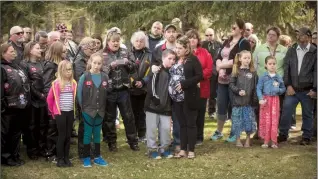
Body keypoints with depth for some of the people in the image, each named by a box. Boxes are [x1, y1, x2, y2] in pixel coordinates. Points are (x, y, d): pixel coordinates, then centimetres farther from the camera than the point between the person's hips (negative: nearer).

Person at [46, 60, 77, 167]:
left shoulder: (73, 83, 4)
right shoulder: (56, 83, -7)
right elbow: (49, 99, -2)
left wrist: (75, 110, 8)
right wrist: (53, 112, 4)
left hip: (70, 112, 4)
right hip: (60, 112, -4)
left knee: (68, 136, 8)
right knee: (62, 135, 1)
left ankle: (66, 158, 17)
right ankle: (60, 159, 8)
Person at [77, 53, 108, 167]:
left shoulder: (105, 77, -1)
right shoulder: (84, 77, -9)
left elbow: (107, 93, 5)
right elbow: (79, 93, -5)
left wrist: (104, 107, 2)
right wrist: (82, 107, -4)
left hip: (100, 110, 3)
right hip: (88, 110, -3)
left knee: (97, 133, 13)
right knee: (88, 133, 5)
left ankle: (97, 157, 22)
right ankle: (86, 157, 14)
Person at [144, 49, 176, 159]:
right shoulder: (157, 70, -9)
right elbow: (151, 86, -15)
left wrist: (170, 102, 10)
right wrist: (156, 98, -16)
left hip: (166, 106, 5)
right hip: (153, 104, -5)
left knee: (166, 128, 3)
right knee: (152, 128, 2)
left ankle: (164, 148, 18)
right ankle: (152, 149, 13)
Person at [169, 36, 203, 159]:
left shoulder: (193, 59, -7)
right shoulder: (175, 59, 11)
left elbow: (199, 76, -13)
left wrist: (184, 84, -19)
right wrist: (171, 87, 2)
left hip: (189, 97, -6)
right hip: (177, 97, 6)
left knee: (190, 124, 3)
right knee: (182, 124, 11)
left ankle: (191, 150, 10)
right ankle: (183, 150, 17)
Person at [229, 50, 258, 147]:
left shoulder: (253, 72, 6)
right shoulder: (236, 71, 1)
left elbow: (255, 86, 3)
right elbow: (231, 84, -2)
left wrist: (255, 98, -6)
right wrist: (238, 91, -17)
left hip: (249, 101, 1)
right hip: (237, 100, -1)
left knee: (249, 120, 5)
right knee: (237, 121, 4)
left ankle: (248, 140, 19)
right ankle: (238, 140, 17)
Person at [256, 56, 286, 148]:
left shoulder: (279, 77, 6)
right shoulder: (263, 77, -1)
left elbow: (283, 88, 10)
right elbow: (258, 88, -5)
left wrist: (279, 90, -12)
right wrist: (261, 99, -17)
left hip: (275, 100, 2)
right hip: (265, 99, -1)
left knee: (274, 120, 2)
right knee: (266, 120, 2)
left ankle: (274, 141, 9)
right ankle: (266, 141, 10)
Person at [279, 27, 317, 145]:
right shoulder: (291, 50, 7)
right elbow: (286, 68, 4)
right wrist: (288, 85, -5)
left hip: (307, 90, -2)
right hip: (292, 89, 2)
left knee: (307, 114, 9)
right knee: (286, 112, -1)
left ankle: (307, 137, 20)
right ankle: (283, 134, 12)